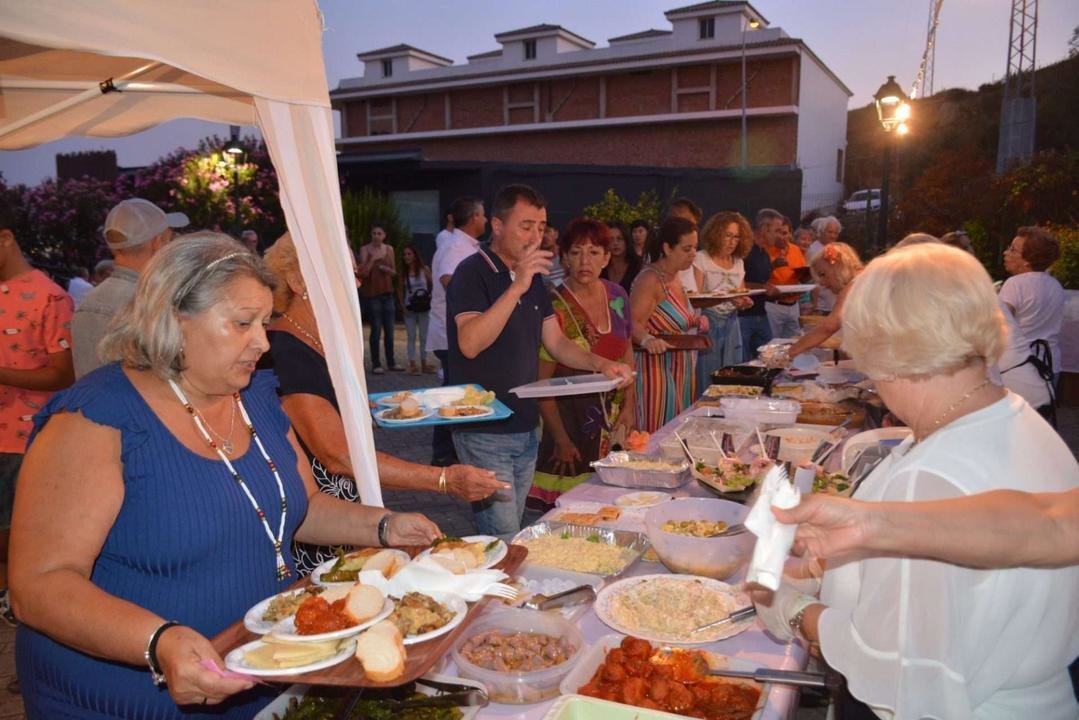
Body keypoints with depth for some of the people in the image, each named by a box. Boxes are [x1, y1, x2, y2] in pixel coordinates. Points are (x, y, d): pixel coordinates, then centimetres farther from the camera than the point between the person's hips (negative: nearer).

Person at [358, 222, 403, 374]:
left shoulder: (389, 249, 9)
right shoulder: (365, 249, -4)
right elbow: (362, 273, -11)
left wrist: (387, 269, -7)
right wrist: (373, 259, -20)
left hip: (387, 293, 4)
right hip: (371, 294, -4)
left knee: (389, 330, 7)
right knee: (376, 329, -5)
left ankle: (391, 362, 16)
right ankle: (376, 364, 2)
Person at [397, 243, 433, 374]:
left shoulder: (424, 269, -1)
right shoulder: (403, 272, 1)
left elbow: (432, 286, 2)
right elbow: (400, 290, 4)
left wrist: (430, 301, -9)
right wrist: (403, 306, -5)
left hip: (424, 308, 0)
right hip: (410, 309, 0)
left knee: (423, 337, 7)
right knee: (411, 337, 0)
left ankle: (424, 364, 15)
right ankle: (412, 364, 1)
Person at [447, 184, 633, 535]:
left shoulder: (534, 279, 12)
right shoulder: (473, 272, -12)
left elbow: (556, 343, 13)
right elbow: (469, 344, -26)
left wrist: (600, 364, -4)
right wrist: (516, 288, -30)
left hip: (526, 429, 8)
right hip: (485, 432, -7)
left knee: (512, 535, 17)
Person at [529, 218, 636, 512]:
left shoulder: (617, 297, 1)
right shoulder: (554, 307, -17)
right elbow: (541, 384, -15)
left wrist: (628, 405, 5)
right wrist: (561, 440, -14)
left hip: (613, 419, 6)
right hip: (570, 419, -5)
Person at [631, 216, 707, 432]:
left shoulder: (673, 277, 13)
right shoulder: (650, 279, -15)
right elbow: (633, 323, -26)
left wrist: (695, 320, 10)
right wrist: (647, 340, -46)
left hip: (680, 372, 9)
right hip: (657, 370, -9)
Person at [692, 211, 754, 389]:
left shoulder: (738, 262, 12)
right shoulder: (701, 258, -6)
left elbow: (742, 295, 17)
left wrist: (745, 302, -7)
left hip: (731, 323, 6)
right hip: (709, 323, -6)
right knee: (707, 379, -3)